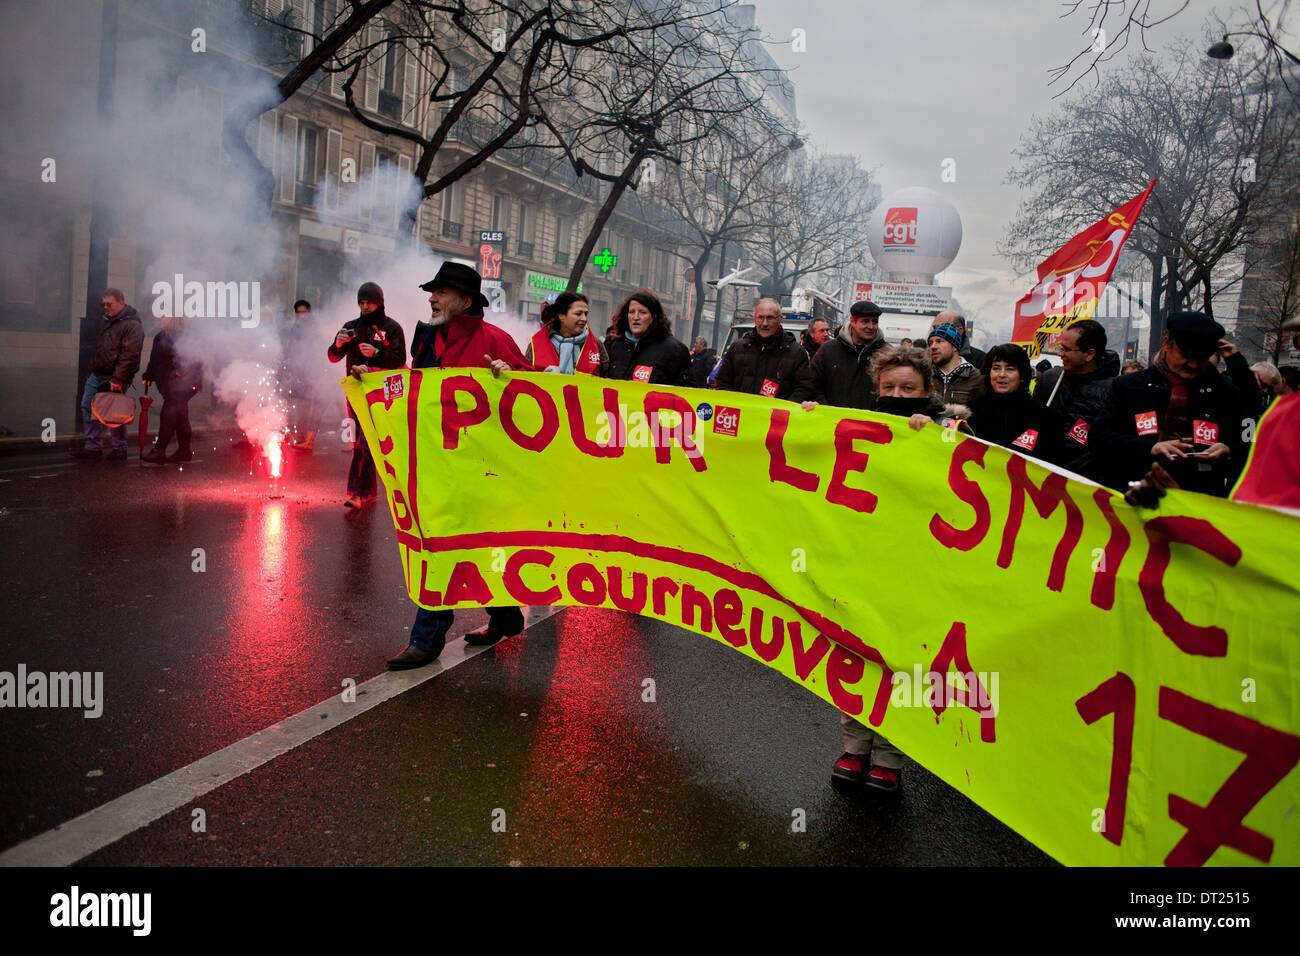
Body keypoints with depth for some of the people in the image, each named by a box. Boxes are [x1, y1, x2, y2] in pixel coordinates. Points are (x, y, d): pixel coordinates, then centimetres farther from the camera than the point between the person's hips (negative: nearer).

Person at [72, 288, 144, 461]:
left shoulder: (132, 325, -14)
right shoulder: (108, 322, 16)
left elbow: (129, 356, -22)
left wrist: (117, 379, -25)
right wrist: (93, 368, 18)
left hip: (114, 378, -9)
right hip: (97, 375, 9)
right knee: (88, 407, 6)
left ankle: (119, 449, 10)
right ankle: (93, 446, 12)